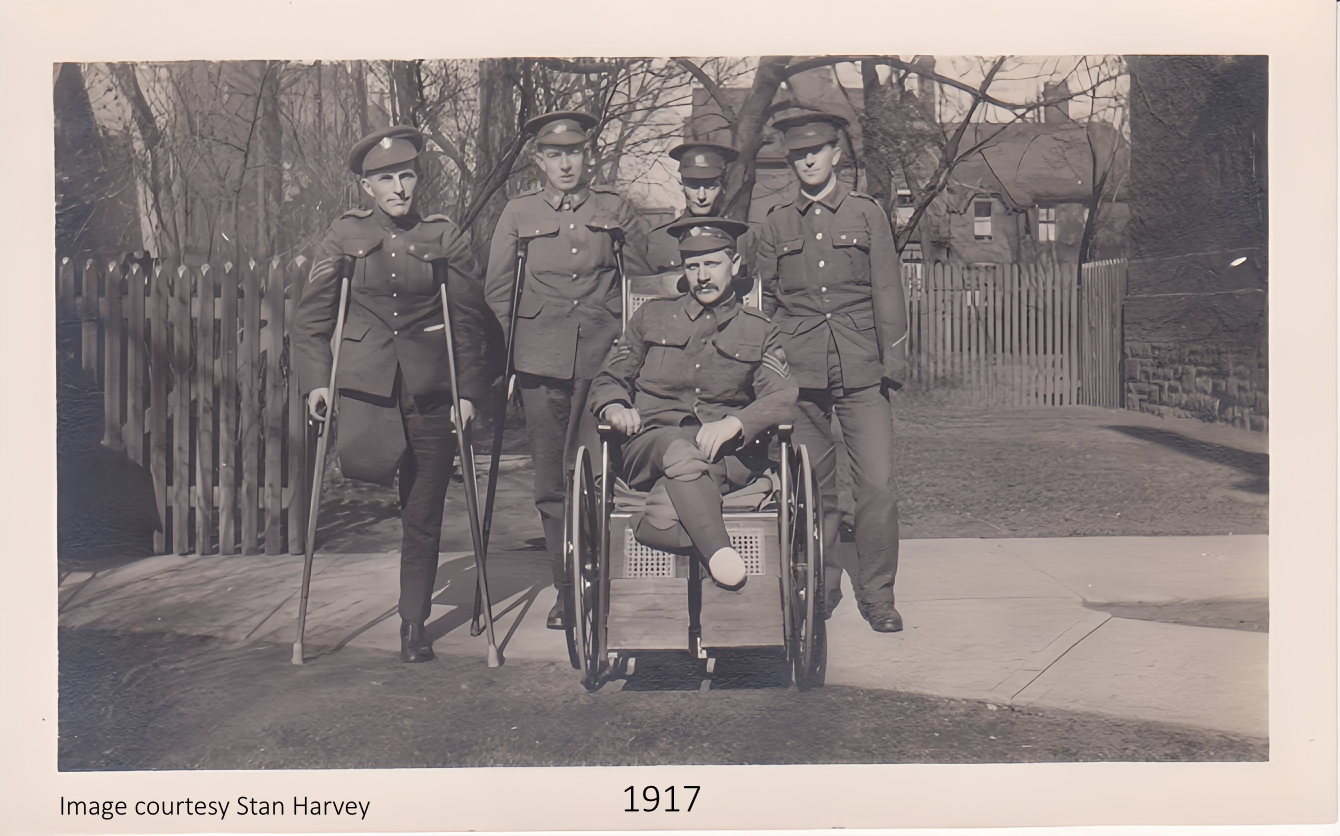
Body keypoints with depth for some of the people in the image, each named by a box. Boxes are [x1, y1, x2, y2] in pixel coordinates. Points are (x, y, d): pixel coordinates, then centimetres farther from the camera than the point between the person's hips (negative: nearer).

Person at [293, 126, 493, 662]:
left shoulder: (445, 238, 4)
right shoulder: (345, 235, 4)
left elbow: (469, 318, 5)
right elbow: (312, 313, 5)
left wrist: (468, 391, -2)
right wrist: (316, 380, -6)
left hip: (429, 386, 0)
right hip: (365, 380, 1)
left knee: (422, 517, 3)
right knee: (362, 462, -28)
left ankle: (414, 624, 16)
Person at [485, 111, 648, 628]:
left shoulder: (614, 208, 9)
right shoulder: (519, 213, 9)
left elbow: (641, 276, 17)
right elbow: (497, 290, 14)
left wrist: (624, 333, 10)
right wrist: (516, 346, 9)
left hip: (603, 358, -1)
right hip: (542, 364, 1)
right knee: (551, 481, 3)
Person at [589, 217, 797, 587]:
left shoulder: (758, 332, 17)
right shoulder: (652, 316, 20)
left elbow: (782, 399, 2)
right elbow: (609, 379, 22)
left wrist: (733, 424, -20)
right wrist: (614, 407, -5)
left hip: (725, 453, -1)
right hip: (651, 442, 1)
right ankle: (720, 554, -49)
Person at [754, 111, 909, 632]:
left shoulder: (866, 214, 8)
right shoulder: (776, 224, 11)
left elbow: (887, 293, 7)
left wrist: (892, 363, 0)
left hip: (860, 373, -1)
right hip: (799, 374, 1)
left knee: (879, 485, -7)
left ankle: (876, 594, 6)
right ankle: (819, 586, 21)